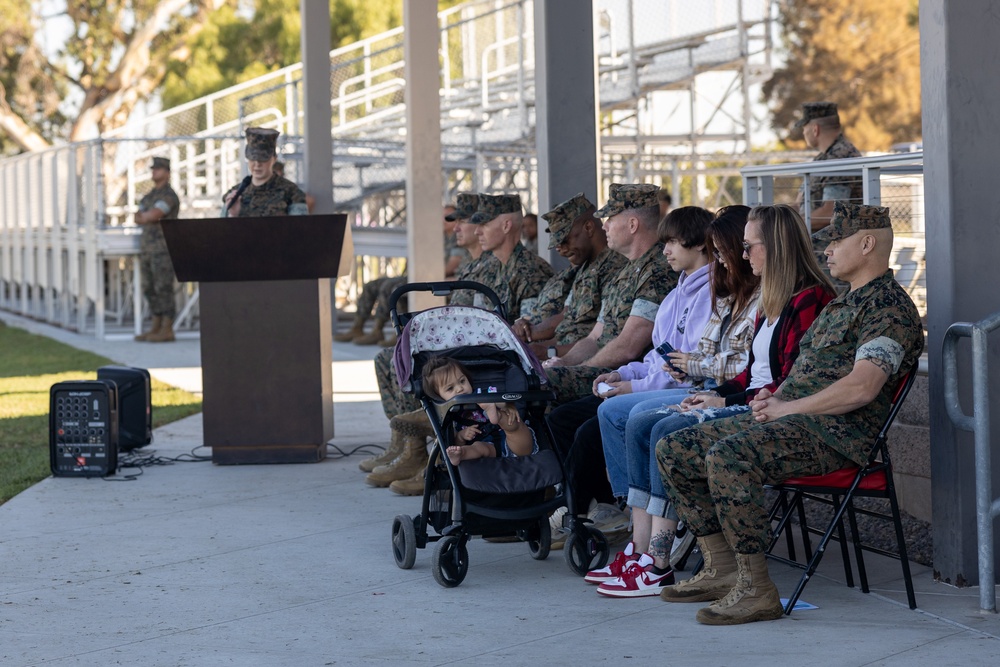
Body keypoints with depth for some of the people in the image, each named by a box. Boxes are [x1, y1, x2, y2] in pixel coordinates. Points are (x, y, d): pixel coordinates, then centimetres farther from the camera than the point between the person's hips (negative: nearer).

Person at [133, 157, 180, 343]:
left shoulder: (169, 195, -9)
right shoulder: (149, 196, 19)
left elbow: (151, 216, -18)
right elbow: (138, 219, 11)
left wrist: (144, 216, 2)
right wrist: (150, 217, -7)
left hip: (164, 249, -9)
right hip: (147, 248, 9)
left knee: (163, 289, -10)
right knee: (150, 289, 8)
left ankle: (167, 330, -9)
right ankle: (156, 328, 13)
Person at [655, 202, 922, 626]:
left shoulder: (890, 308, -9)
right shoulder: (842, 304, 24)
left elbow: (862, 387, -22)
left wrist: (786, 408, -16)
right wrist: (773, 397, 8)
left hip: (835, 436, -10)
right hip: (791, 419, 10)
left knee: (727, 455, -34)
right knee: (674, 451, 3)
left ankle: (755, 589, -28)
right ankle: (721, 570, 5)